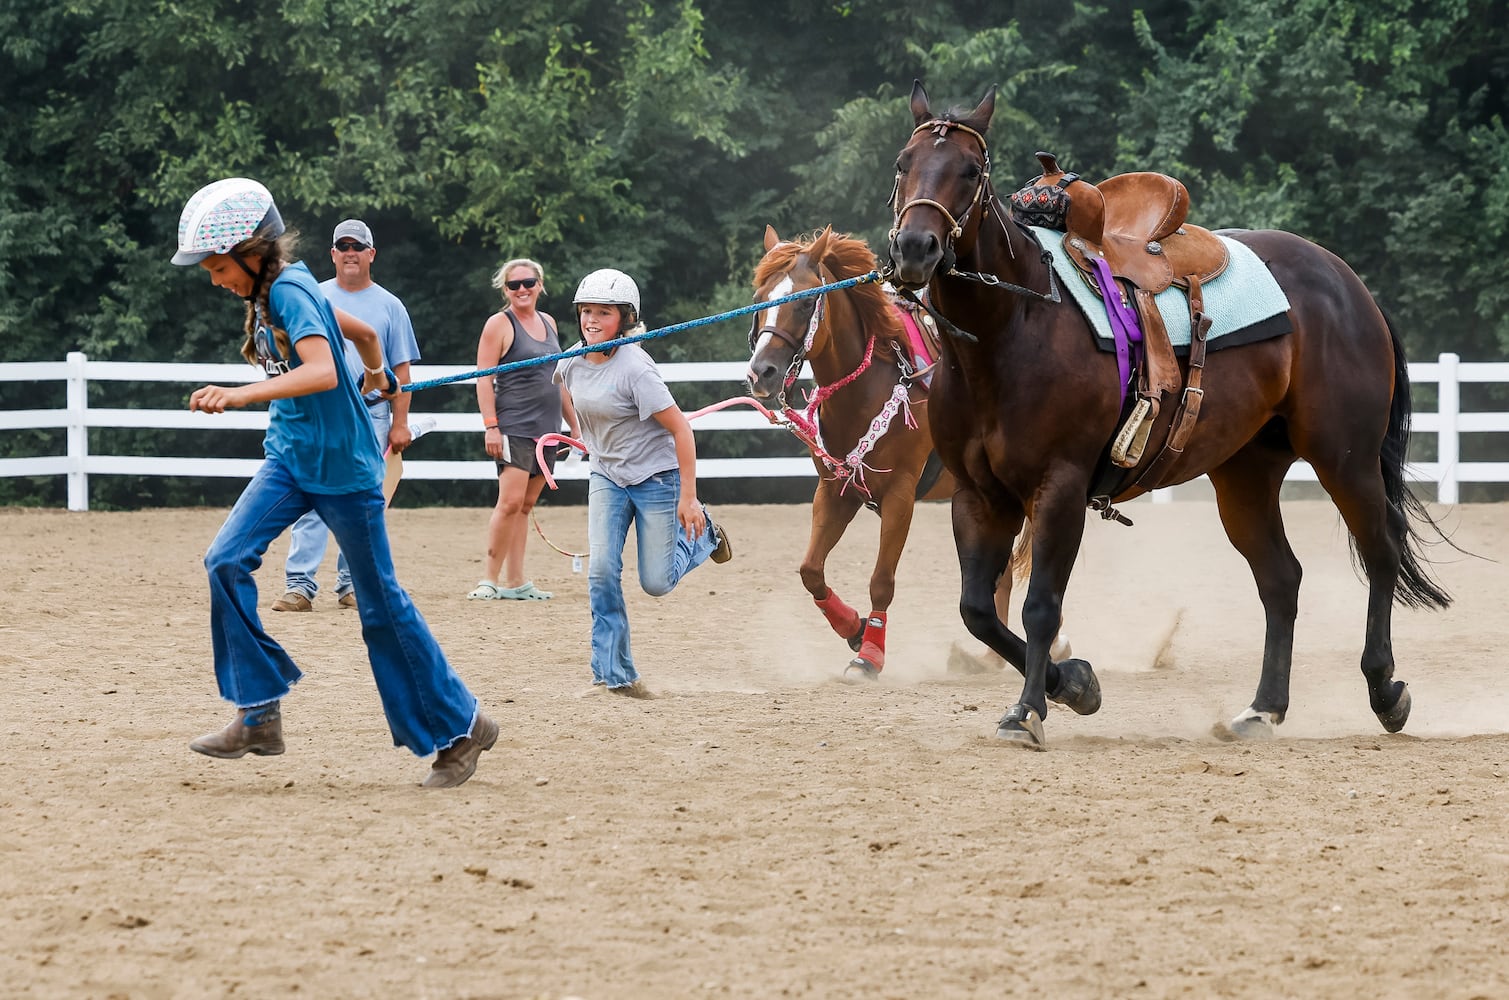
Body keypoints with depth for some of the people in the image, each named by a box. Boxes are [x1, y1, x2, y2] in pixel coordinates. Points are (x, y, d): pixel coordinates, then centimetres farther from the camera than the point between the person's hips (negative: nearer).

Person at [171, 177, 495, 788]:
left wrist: (240, 395, -46)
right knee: (227, 560, -11)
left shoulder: (290, 291, -19)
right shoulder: (269, 295, 7)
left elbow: (323, 372, -36)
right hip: (290, 458, 9)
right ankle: (260, 715, -8)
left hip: (340, 463, -9)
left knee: (380, 603, 0)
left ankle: (462, 728, 13)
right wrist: (377, 377, 42)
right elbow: (363, 333, 21)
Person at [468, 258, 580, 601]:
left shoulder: (548, 323, 16)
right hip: (513, 428, -7)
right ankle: (489, 580, -13)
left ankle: (515, 582, 7)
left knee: (525, 506, 6)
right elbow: (484, 379, -9)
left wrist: (575, 424, 22)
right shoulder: (499, 325, -4)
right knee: (510, 501, -16)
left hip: (546, 430, 7)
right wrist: (490, 426, -18)